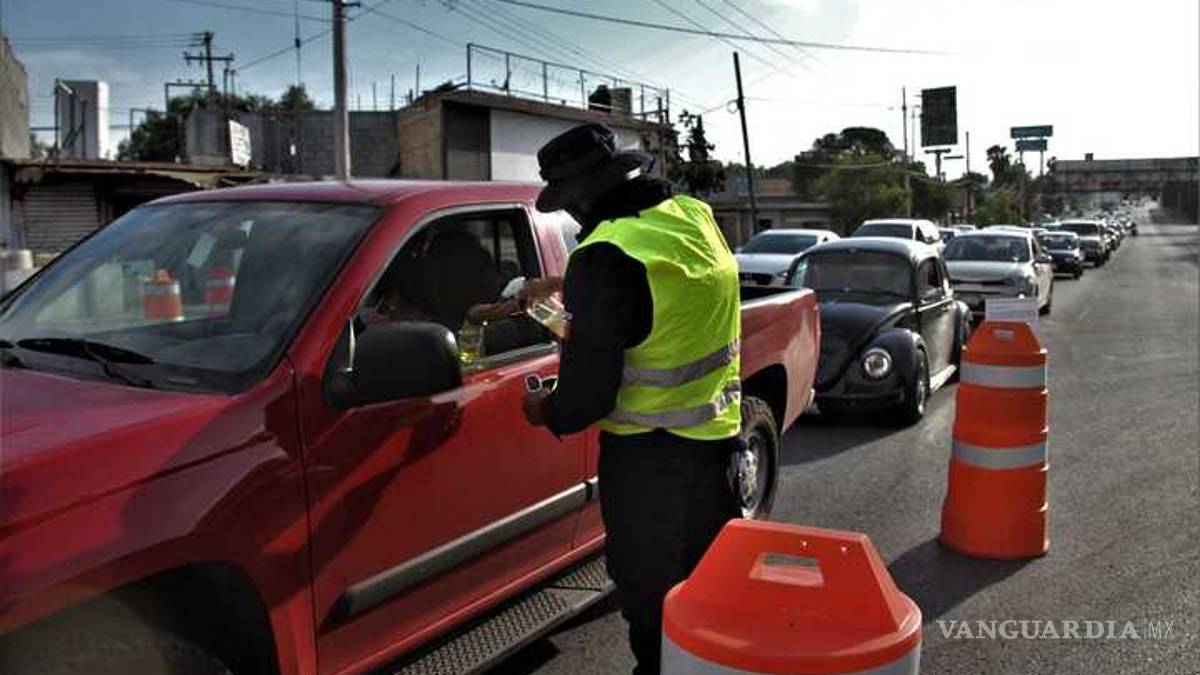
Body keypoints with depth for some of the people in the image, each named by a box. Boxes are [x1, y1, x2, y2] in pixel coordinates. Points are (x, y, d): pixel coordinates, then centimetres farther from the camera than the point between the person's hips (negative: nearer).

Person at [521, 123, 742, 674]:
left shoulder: (608, 253, -23)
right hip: (719, 439, 8)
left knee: (653, 602, 12)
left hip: (650, 458, -8)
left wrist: (545, 411, -2)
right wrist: (564, 288, 28)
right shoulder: (694, 216, 1)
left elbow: (589, 391, -23)